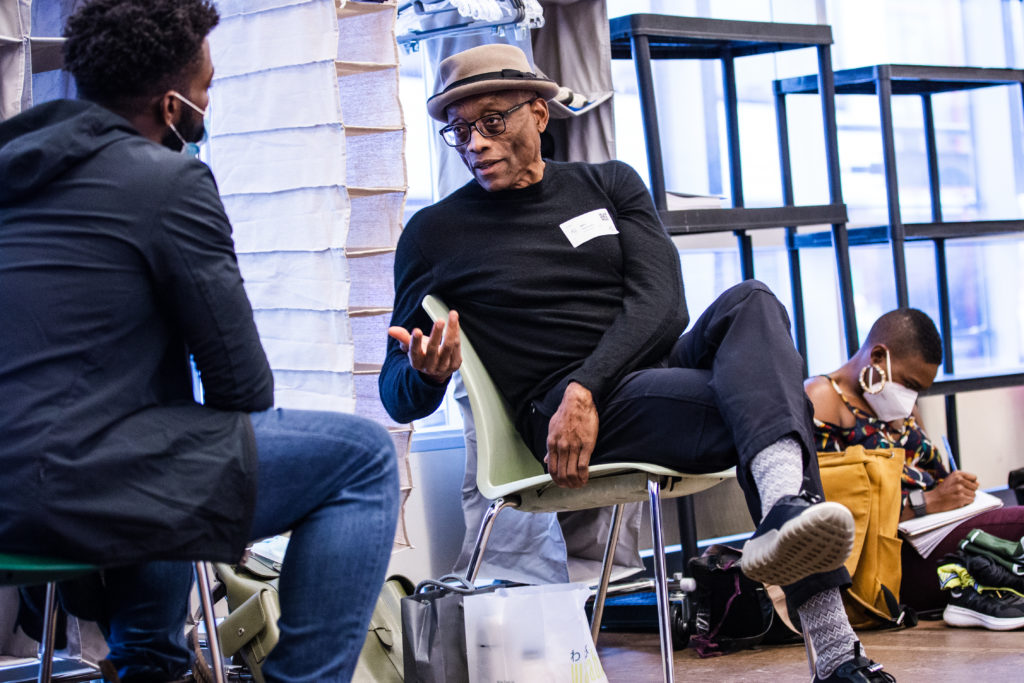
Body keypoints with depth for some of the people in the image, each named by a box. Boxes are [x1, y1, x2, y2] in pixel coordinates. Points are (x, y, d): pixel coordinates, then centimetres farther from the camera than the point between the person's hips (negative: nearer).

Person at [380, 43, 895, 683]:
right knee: (763, 404, -31)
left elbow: (662, 305, 2)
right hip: (559, 412, -4)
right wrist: (427, 373, -17)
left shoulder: (609, 184, 17)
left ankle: (787, 502, -57)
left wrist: (586, 390, -17)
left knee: (752, 304, -30)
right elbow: (399, 395, 10)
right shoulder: (435, 234, 11)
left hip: (661, 363, 4)